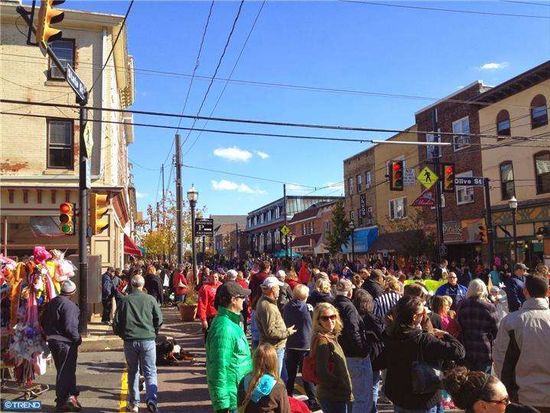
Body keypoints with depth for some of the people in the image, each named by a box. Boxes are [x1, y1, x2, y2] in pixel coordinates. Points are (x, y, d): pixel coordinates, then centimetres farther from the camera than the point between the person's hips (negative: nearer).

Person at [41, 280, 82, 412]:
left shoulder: (51, 303, 8)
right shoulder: (69, 305, -20)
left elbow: (43, 323, 15)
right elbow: (70, 327, -24)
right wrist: (78, 339, -10)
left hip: (52, 342, 9)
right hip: (66, 343, -9)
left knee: (62, 370, 17)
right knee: (65, 372, 2)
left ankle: (72, 395, 24)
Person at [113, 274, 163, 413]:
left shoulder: (124, 300, -1)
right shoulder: (150, 299, -2)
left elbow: (116, 322, 2)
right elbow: (159, 319, -1)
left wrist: (122, 334, 19)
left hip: (130, 341, 1)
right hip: (148, 340, -1)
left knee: (133, 372, 15)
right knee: (150, 372, 4)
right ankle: (152, 399, -13)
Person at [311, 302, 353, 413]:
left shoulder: (331, 337, 9)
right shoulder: (322, 340, -18)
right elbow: (322, 373, -23)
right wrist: (342, 385, -13)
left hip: (341, 396, 9)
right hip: (333, 398, -9)